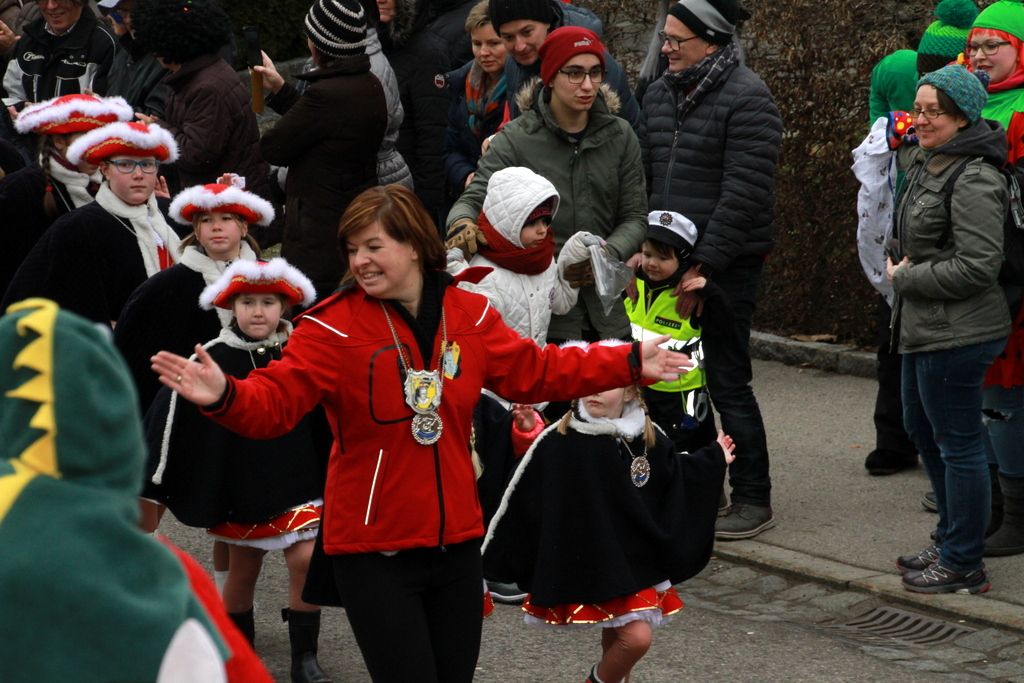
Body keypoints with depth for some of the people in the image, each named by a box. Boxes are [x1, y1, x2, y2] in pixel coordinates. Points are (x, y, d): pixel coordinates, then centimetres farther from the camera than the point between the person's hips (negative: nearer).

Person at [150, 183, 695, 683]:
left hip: (455, 539, 5)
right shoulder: (333, 327, -13)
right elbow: (275, 402, -21)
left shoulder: (470, 314, 2)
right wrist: (225, 395, -43)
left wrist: (629, 364, 11)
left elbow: (536, 371, 13)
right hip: (373, 548, -5)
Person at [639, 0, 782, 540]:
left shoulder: (747, 99, -11)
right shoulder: (659, 94, 12)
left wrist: (705, 266, -19)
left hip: (726, 265, -7)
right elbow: (644, 176, 17)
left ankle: (753, 499, 6)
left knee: (726, 382, -4)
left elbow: (744, 191, -17)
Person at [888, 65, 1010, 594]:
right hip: (924, 329, 11)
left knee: (957, 443, -3)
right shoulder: (926, 162, 10)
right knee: (922, 430, 21)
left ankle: (963, 566, 7)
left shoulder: (973, 179, -19)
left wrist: (906, 277, -14)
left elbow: (977, 266, -24)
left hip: (956, 334, -11)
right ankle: (951, 544, 34)